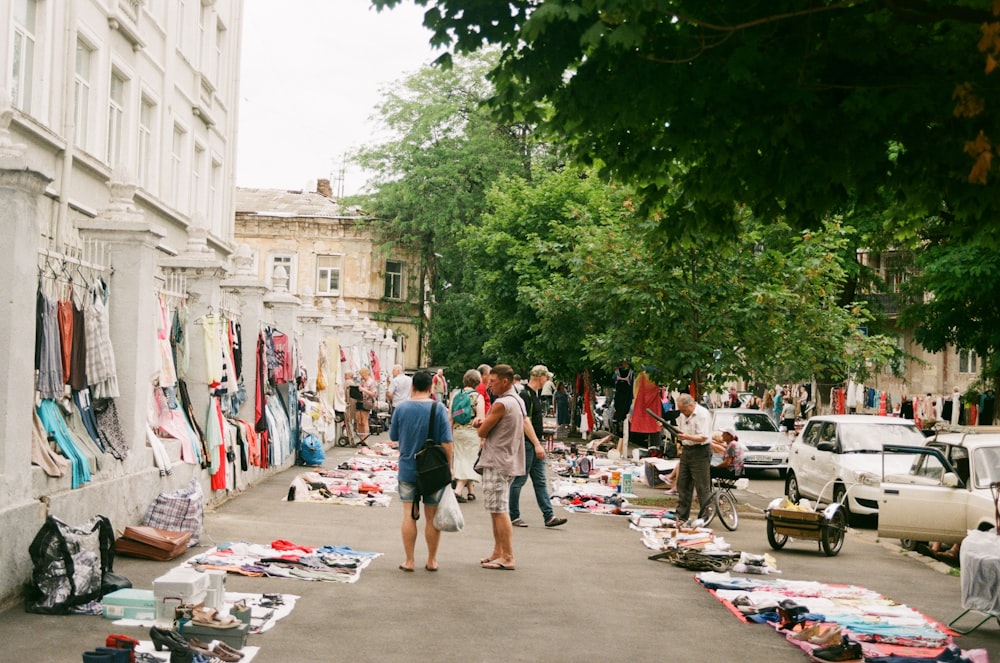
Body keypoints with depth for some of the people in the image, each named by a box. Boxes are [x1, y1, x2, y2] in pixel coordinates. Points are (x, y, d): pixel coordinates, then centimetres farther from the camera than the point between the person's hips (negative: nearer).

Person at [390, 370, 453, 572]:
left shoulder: (402, 408, -4)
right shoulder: (438, 408, -9)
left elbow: (393, 436, 7)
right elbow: (446, 443, -10)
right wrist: (449, 467, -1)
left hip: (407, 469, 1)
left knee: (409, 515, 6)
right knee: (432, 517, 9)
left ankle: (409, 560, 8)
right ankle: (432, 560, 16)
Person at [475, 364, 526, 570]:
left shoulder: (501, 404, -17)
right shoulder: (518, 401, 13)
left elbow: (482, 431, -13)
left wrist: (485, 419, 9)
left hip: (497, 464, -10)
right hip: (509, 461, 10)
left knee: (499, 511, -7)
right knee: (497, 510, 16)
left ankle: (507, 558, -7)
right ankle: (497, 553, 21)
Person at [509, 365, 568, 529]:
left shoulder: (534, 395, 14)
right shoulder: (524, 395, -16)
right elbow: (525, 422, -21)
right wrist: (537, 444, -22)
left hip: (535, 445, 10)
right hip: (526, 443, -10)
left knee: (540, 482, 7)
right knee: (519, 480, 0)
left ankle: (549, 517, 7)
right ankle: (513, 517, 8)